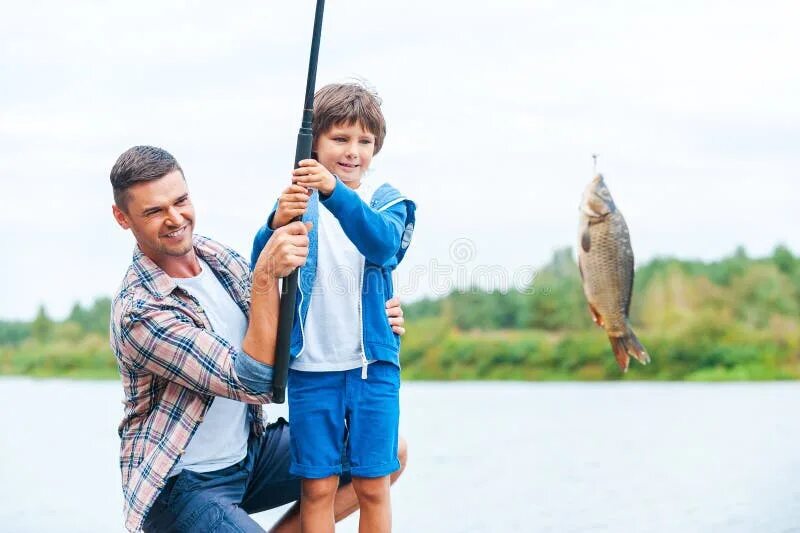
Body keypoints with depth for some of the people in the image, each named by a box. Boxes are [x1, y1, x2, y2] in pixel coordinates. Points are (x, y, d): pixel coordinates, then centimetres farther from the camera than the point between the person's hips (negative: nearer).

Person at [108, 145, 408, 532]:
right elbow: (254, 384, -28)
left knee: (388, 451, 3)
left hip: (249, 452, 8)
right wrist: (265, 275, -36)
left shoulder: (219, 257, 0)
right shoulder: (139, 312, -24)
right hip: (184, 484, -8)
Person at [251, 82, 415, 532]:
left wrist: (335, 192, -38)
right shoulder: (298, 201, 2)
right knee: (318, 486, 3)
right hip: (311, 368, 0)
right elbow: (260, 269, -12)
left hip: (374, 365, 0)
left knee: (373, 485, 4)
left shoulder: (386, 201, 2)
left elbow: (381, 242, -21)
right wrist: (278, 224, -33)